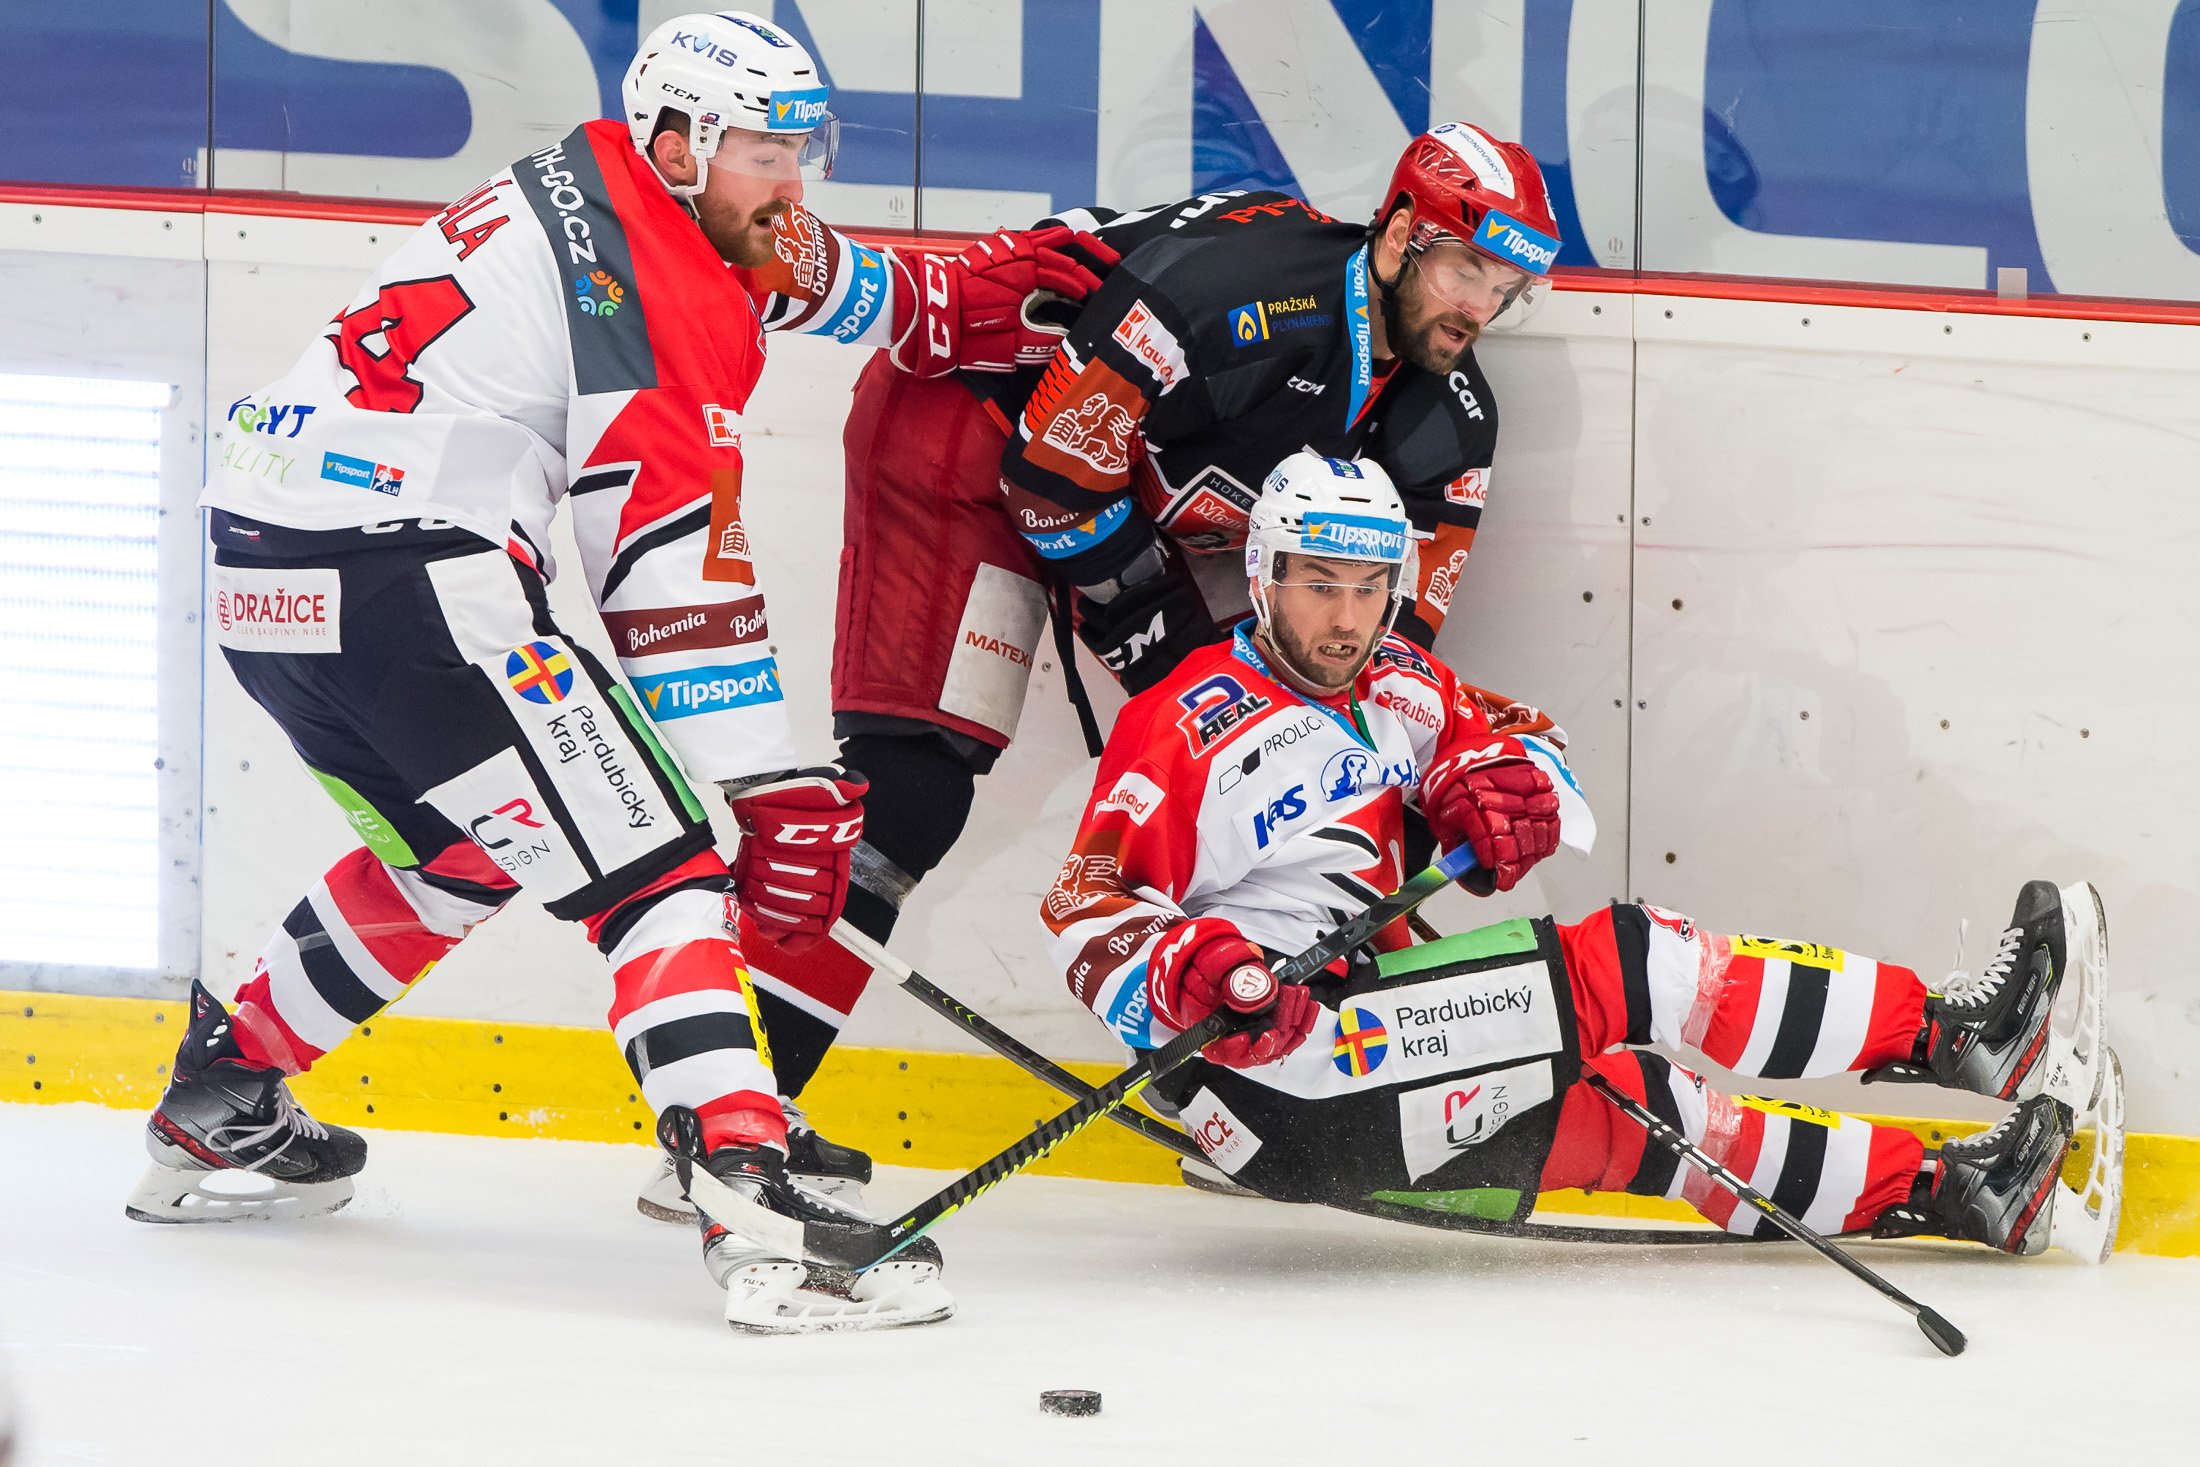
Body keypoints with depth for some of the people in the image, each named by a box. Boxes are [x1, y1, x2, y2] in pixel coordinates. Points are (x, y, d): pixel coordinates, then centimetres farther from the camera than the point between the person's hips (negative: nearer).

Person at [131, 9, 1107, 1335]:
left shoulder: (574, 188, 19)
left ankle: (221, 1102, 38)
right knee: (655, 865, -9)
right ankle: (757, 1202, -24)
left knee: (455, 854, 30)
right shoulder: (672, 300, -9)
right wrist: (773, 799, -12)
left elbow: (788, 273, 42)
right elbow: (683, 580, -14)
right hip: (403, 576, -10)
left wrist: (949, 302, 41)